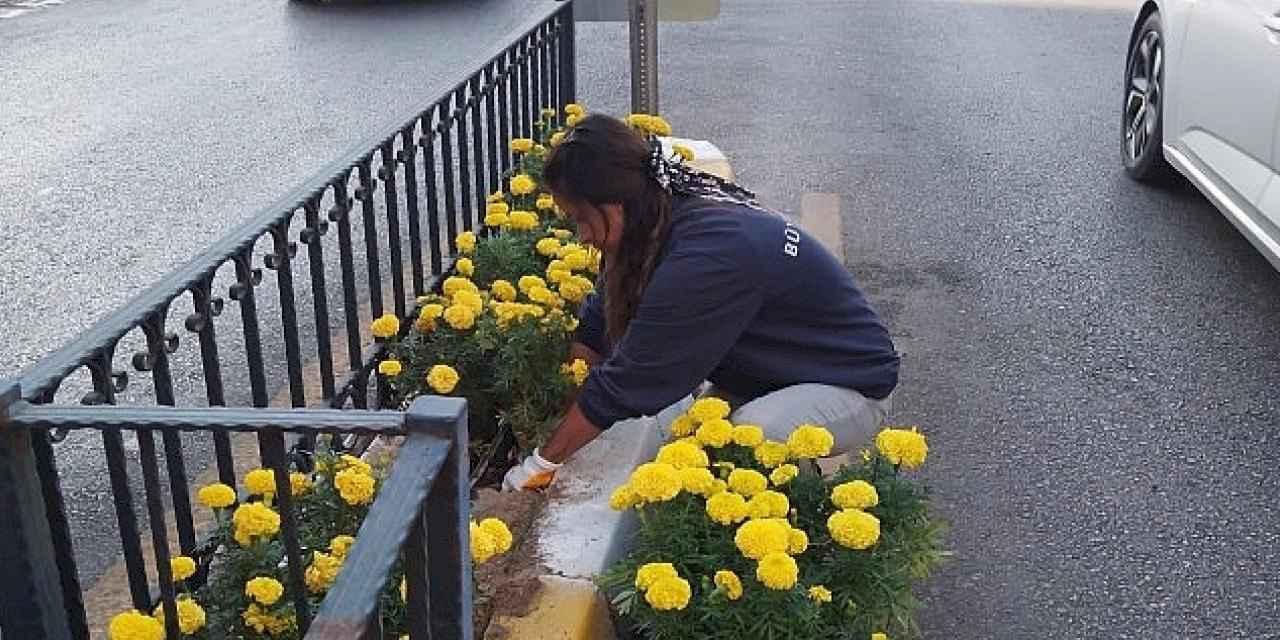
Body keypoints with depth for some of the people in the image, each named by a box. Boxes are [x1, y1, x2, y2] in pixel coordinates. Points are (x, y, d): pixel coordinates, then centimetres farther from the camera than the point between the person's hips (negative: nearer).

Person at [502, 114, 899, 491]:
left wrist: (543, 463, -18)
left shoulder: (705, 256, -33)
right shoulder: (667, 220, -6)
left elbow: (631, 379, -27)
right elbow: (598, 325, 4)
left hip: (852, 385, -9)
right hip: (777, 373, 9)